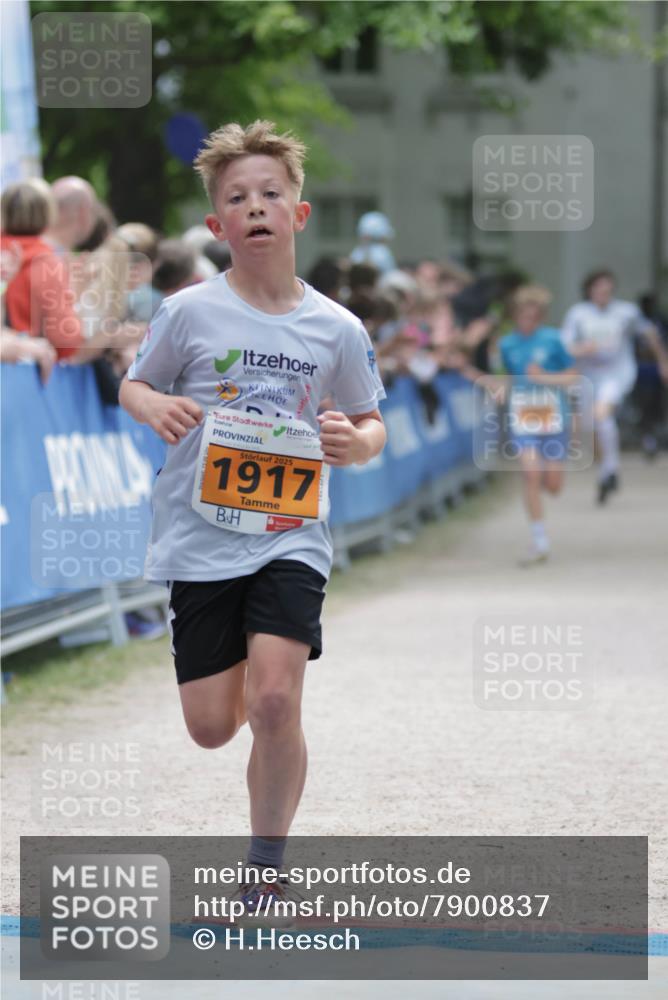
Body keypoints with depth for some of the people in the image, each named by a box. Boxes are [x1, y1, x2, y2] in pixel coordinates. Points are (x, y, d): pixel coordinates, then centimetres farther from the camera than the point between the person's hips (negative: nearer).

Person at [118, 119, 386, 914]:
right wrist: (153, 407, -14)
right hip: (200, 537, 0)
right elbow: (132, 384, 10)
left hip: (290, 536, 0)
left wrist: (357, 444, -10)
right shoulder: (188, 312, -4)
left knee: (274, 703, -18)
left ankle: (266, 871, 0)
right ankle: (234, 663, 43)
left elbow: (371, 423, 13)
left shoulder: (337, 329, 0)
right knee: (211, 728, 4)